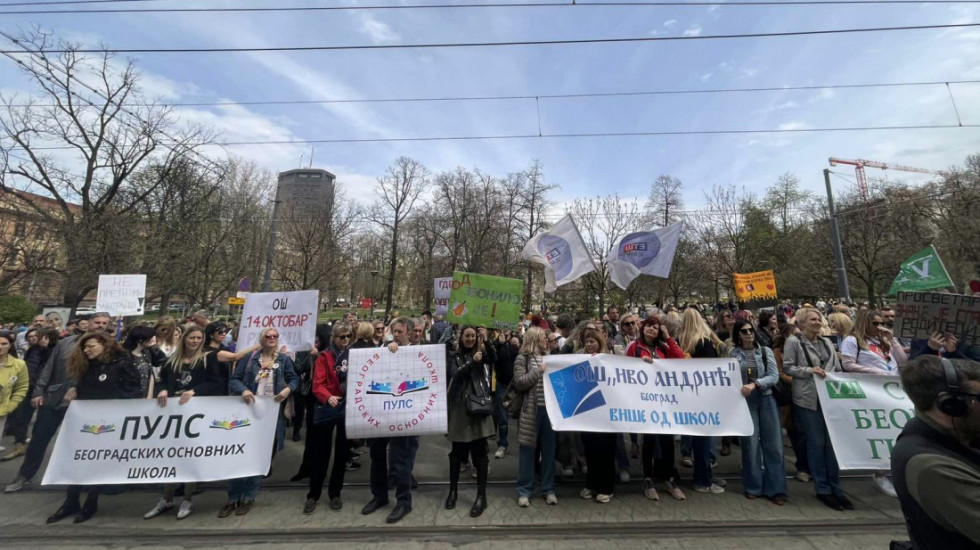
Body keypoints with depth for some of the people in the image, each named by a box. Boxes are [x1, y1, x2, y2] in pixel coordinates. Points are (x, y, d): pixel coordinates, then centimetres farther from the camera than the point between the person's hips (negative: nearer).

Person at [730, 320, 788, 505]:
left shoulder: (766, 351, 4)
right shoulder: (732, 354, -1)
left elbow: (774, 376, -4)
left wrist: (755, 384, -17)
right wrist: (739, 388, -19)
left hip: (766, 399, 2)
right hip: (745, 401, -2)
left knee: (773, 444, 5)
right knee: (750, 443, 4)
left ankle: (775, 489, 17)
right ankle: (753, 487, 18)